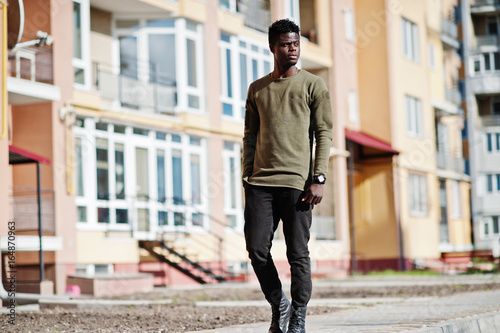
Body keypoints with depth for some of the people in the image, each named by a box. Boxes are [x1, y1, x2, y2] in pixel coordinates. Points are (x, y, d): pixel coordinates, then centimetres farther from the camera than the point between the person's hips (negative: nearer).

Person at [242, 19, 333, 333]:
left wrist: (319, 179, -10)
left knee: (298, 254, -2)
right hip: (260, 183, 3)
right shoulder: (257, 89, 16)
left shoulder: (313, 85, 6)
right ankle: (278, 306, 18)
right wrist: (247, 180, 10)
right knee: (257, 250, -2)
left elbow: (324, 134, 0)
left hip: (297, 183, -3)